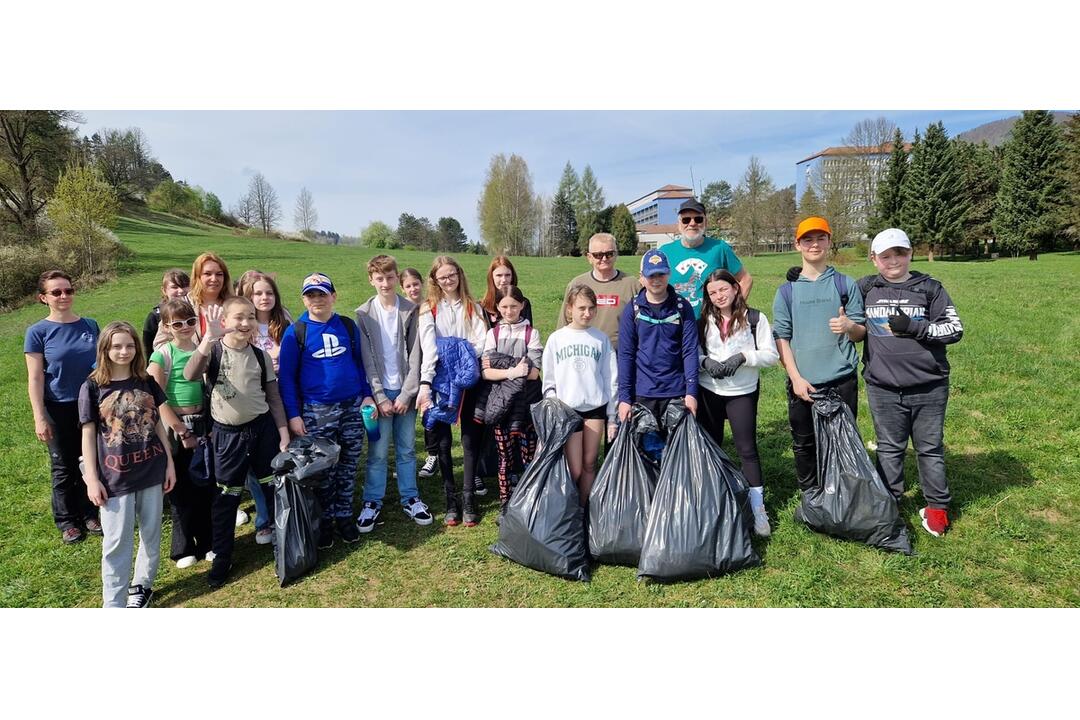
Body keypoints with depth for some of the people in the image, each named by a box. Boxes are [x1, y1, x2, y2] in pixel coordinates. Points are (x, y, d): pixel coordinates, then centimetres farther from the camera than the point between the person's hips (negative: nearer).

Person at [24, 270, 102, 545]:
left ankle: (89, 513, 27)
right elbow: (35, 378, -8)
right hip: (59, 409, -2)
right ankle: (67, 521, 24)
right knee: (64, 466, 10)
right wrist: (39, 418, -11)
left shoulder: (90, 325, 1)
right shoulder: (38, 332, -7)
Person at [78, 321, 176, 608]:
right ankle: (113, 605, 12)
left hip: (152, 471, 3)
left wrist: (170, 463, 7)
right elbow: (88, 434, -4)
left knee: (151, 534, 13)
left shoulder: (147, 382, 3)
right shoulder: (92, 387, -6)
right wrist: (92, 478, -7)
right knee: (117, 542, 2)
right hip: (115, 476, -3)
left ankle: (142, 584, 32)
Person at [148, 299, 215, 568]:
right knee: (182, 488, 6)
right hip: (175, 426, -4)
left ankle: (207, 542, 24)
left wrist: (211, 425, 4)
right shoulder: (163, 354, -9)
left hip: (201, 422, 4)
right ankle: (183, 549, 22)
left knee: (206, 485, 9)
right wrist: (182, 432, -11)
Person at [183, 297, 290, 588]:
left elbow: (273, 396, 6)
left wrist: (283, 433, 1)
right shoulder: (213, 350, -7)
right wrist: (209, 337, -39)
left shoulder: (259, 355, 2)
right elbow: (189, 375, -29)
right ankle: (221, 558, 23)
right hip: (227, 434, -2)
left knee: (275, 488, 11)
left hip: (263, 428, 2)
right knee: (226, 497, 8)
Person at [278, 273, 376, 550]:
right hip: (316, 412, -2)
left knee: (349, 465, 9)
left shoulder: (348, 326, 3)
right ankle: (324, 521, 22)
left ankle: (344, 516, 24)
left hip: (353, 407, 3)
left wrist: (367, 395, 5)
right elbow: (287, 376, -3)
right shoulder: (295, 332, -5)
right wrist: (293, 415, -7)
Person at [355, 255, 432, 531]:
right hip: (379, 391, -1)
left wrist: (406, 394, -8)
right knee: (378, 451, 2)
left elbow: (414, 356, -2)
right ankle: (372, 501, 16)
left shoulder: (411, 311, 1)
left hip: (405, 391, 1)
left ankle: (410, 498, 22)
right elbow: (367, 360, -3)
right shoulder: (363, 314, 0)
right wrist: (380, 396, -9)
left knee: (407, 448, 9)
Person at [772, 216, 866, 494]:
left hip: (842, 380, 0)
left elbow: (861, 333, 5)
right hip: (802, 382, 1)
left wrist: (849, 327, -19)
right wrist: (796, 377, -7)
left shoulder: (846, 284, 6)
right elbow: (781, 338, 3)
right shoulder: (787, 290, 6)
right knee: (803, 444, 8)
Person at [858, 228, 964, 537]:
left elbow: (955, 328, 0)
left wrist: (914, 327, -13)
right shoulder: (866, 288, 5)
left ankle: (937, 507, 25)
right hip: (883, 388, 1)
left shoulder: (929, 288, 2)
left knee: (930, 447, 10)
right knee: (889, 448, 11)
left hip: (929, 387, 0)